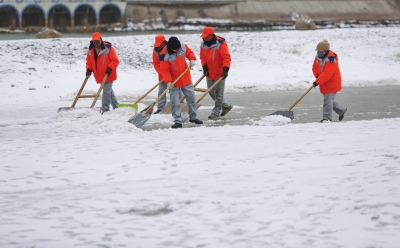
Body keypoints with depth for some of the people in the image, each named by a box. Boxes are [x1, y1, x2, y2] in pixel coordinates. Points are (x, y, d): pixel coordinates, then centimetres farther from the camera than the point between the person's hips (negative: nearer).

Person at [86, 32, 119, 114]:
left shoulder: (108, 48, -15)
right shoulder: (90, 50, 3)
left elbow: (115, 60, -14)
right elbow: (89, 61, 13)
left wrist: (110, 68, -26)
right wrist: (89, 69, -5)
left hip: (108, 75, -7)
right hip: (99, 76, 7)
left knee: (106, 91, -12)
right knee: (109, 90, 20)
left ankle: (105, 109, -6)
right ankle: (115, 105, 36)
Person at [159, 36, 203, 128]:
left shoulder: (183, 47, -12)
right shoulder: (164, 55, -23)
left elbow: (190, 53, 9)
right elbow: (164, 70, -20)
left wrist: (192, 59, -12)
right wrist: (168, 81, -29)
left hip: (186, 79, 4)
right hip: (174, 82, -4)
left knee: (191, 98, 14)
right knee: (174, 102, -7)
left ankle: (193, 117, 29)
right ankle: (178, 121, 0)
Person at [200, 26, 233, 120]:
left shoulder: (221, 43, -20)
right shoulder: (203, 44, 0)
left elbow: (226, 57, -22)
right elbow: (203, 57, 10)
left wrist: (225, 70, -30)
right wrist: (205, 67, -3)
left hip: (219, 73, -7)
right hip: (210, 73, 7)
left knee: (218, 93, -1)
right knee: (211, 92, 14)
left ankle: (216, 112, 8)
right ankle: (226, 106, 29)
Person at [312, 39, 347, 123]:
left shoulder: (331, 59, -26)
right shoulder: (318, 57, 3)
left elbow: (327, 74, -31)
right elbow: (315, 67, 13)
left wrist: (318, 82, -31)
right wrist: (317, 76, -7)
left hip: (332, 84, -10)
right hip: (324, 84, 10)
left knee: (328, 100, -9)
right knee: (329, 100, 19)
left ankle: (327, 118, -2)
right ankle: (342, 110, 37)